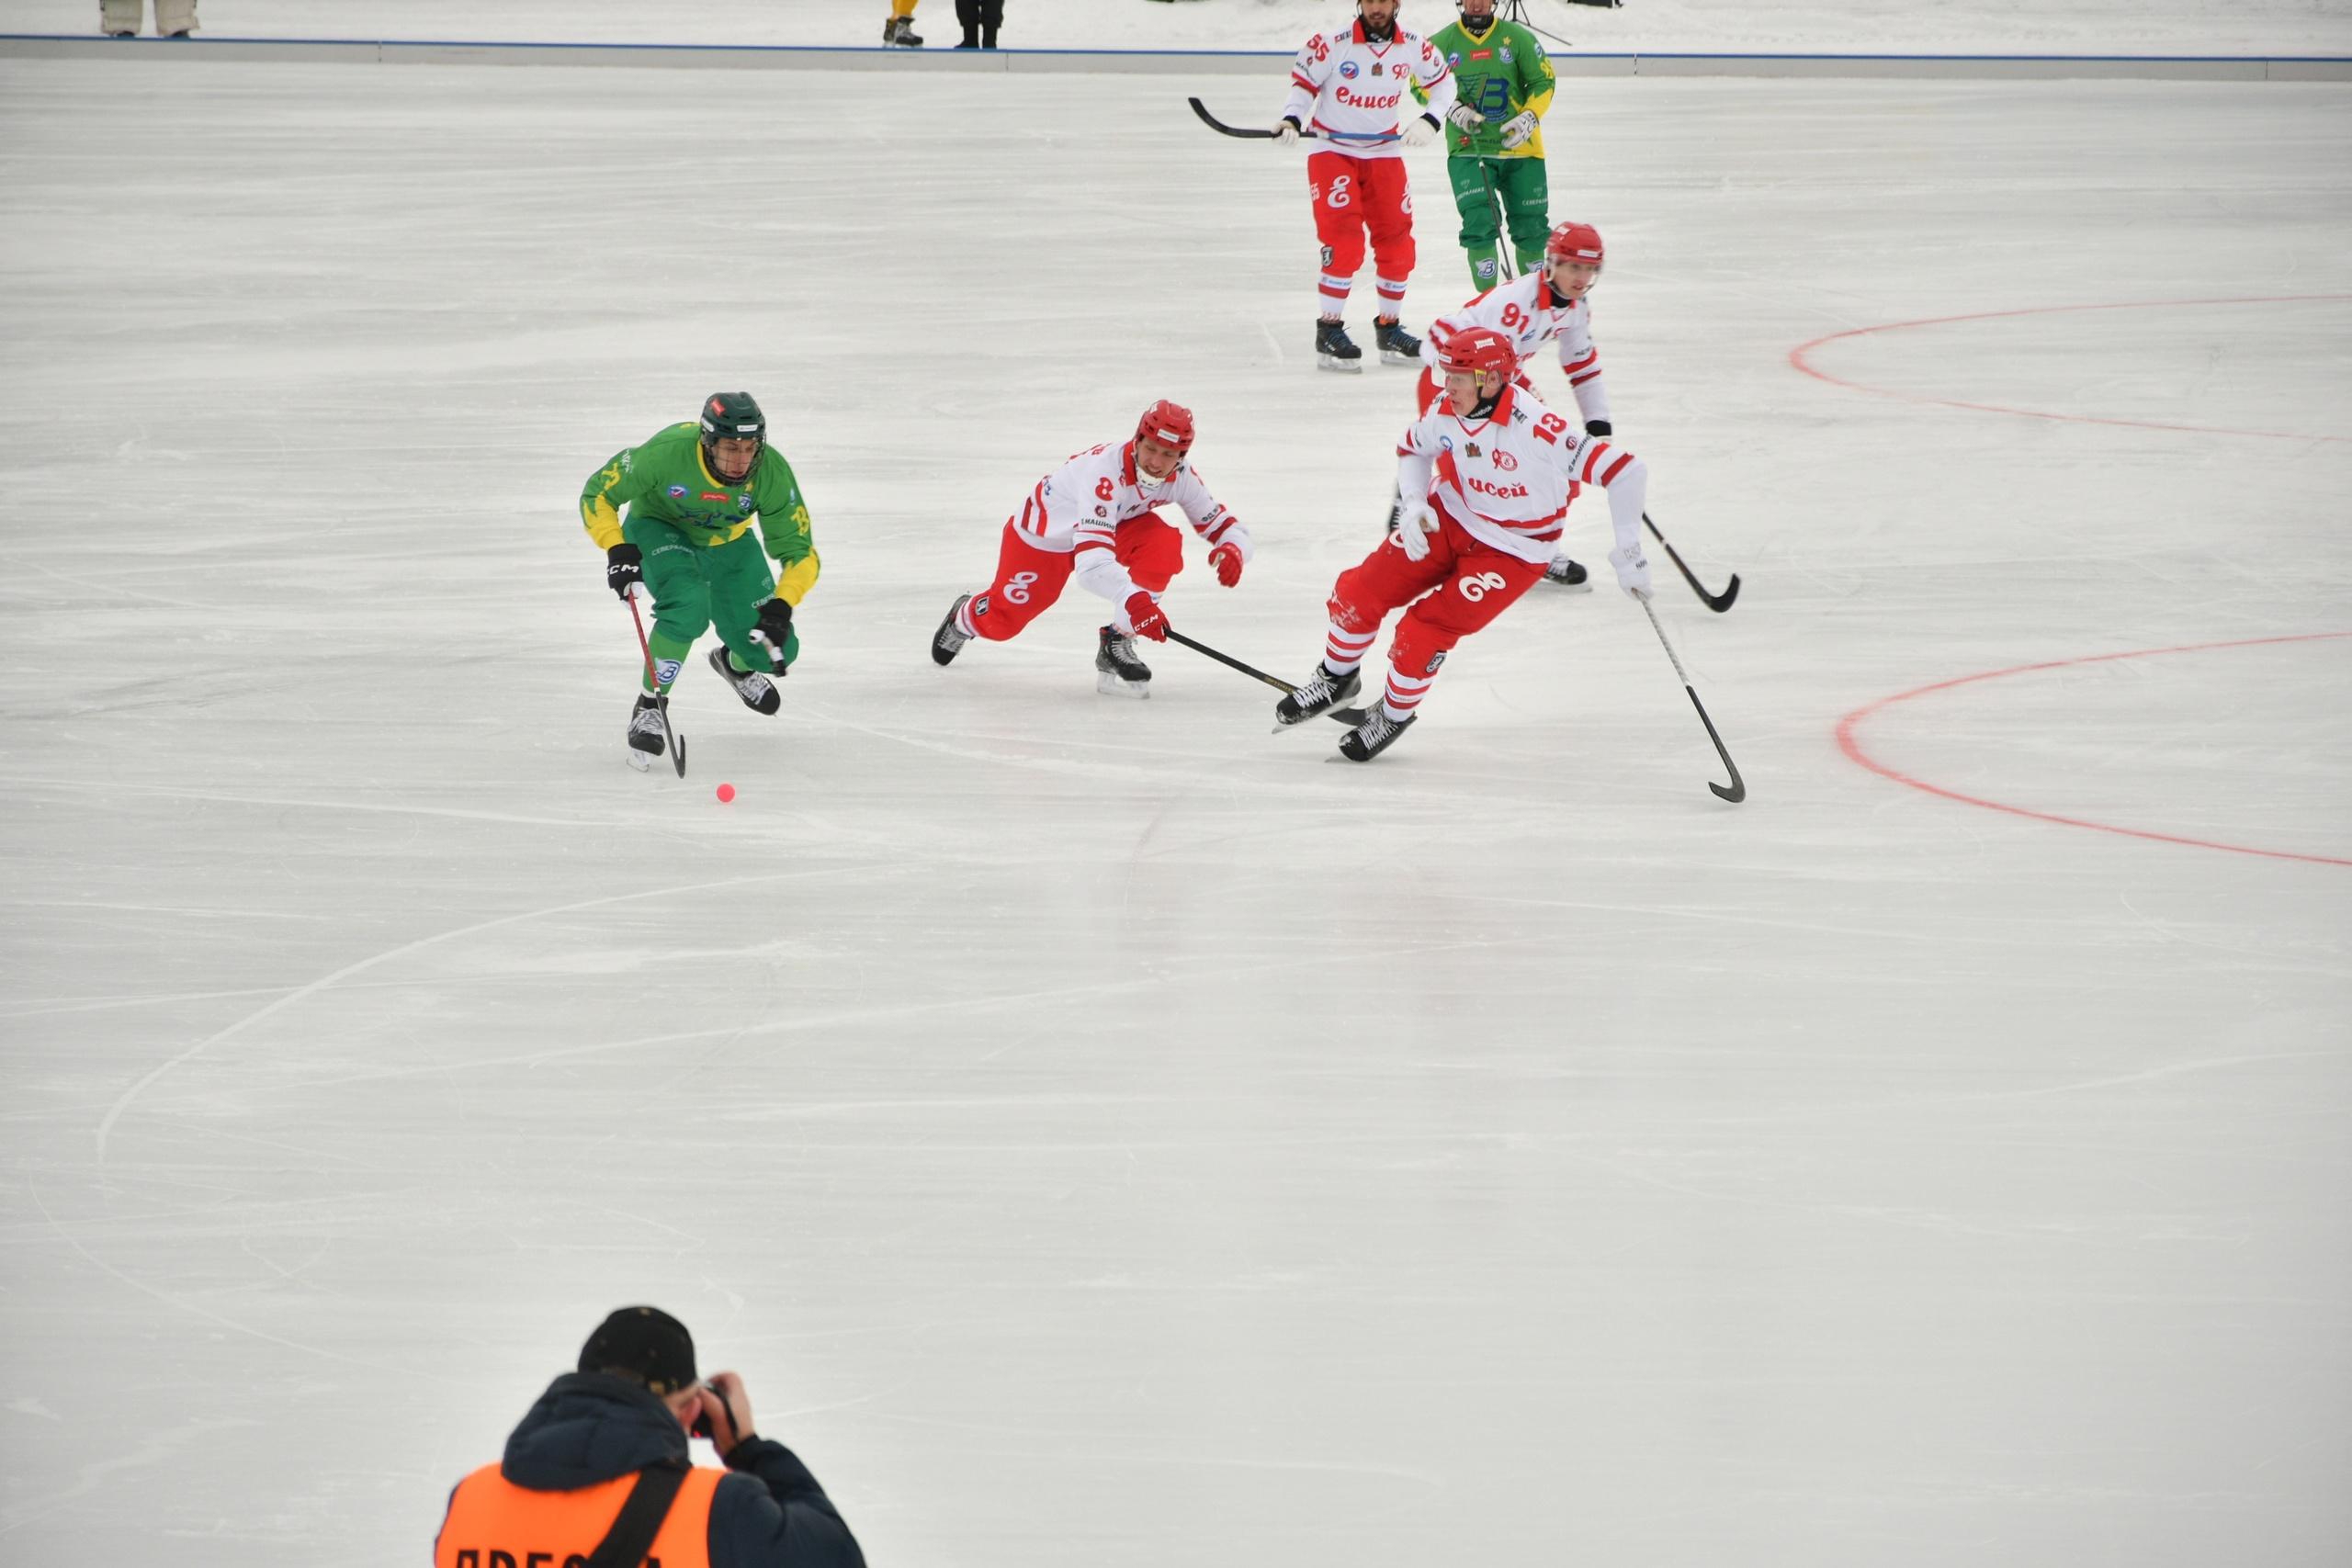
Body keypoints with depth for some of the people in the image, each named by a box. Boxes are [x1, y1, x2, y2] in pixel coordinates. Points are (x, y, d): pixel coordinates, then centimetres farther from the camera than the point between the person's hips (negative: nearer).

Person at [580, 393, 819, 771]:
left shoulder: (771, 471, -29)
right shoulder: (667, 453, -37)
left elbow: (800, 553, -21)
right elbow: (598, 493, -22)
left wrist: (781, 605, -37)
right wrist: (617, 550, -36)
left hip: (727, 544, 3)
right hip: (658, 528, -3)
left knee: (774, 650, -1)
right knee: (688, 604, -35)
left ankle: (736, 663, 39)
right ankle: (650, 706, -15)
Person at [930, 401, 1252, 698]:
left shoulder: (1180, 476, -23)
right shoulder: (1107, 471, -44)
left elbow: (1224, 525, -14)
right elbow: (1091, 559, -53)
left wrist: (1231, 549, -40)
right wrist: (1131, 597, -70)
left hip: (1115, 524, 5)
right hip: (1045, 534, -5)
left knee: (1164, 544, -27)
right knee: (1000, 623, 6)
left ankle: (1117, 645, -15)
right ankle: (964, 617, 47)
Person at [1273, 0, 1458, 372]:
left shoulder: (1413, 47, -4)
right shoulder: (1331, 45, -15)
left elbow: (1442, 80, 12)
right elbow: (1304, 84, -6)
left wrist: (1430, 121, -3)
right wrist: (1291, 120, -23)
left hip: (1384, 153, 4)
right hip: (1332, 149, -4)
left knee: (1397, 244, 6)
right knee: (1344, 242, -16)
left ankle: (1389, 328, 21)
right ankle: (1329, 332, -9)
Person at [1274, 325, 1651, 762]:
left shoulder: (1538, 429, -35)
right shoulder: (1446, 413, -15)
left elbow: (1624, 471, -34)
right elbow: (1412, 449, 10)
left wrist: (1628, 552, -31)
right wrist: (1412, 506, -8)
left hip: (1512, 553, -6)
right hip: (1448, 521, 6)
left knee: (1426, 630, -14)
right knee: (1359, 592, -1)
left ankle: (1395, 714, 16)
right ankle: (1335, 679, 27)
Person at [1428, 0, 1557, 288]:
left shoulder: (1518, 38, 0)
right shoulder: (1442, 43, 1)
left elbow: (1544, 81, 5)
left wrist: (1529, 117, -12)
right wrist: (1451, 108, -9)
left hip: (1520, 147, 1)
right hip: (1467, 149, -1)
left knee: (1530, 225, 7)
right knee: (1480, 223, -15)